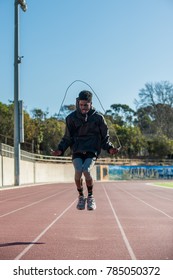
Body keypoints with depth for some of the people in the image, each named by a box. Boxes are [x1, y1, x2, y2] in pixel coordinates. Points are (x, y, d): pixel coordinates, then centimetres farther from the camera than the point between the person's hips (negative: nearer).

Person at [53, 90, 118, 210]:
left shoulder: (98, 117, 3)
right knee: (78, 171, -24)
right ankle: (81, 197, 1)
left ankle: (90, 197, -1)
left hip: (92, 151, -1)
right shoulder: (72, 118, 6)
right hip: (77, 151, 1)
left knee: (86, 170, -26)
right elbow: (67, 138, 12)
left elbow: (105, 137, 10)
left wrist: (109, 148, -7)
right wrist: (61, 149, -3)